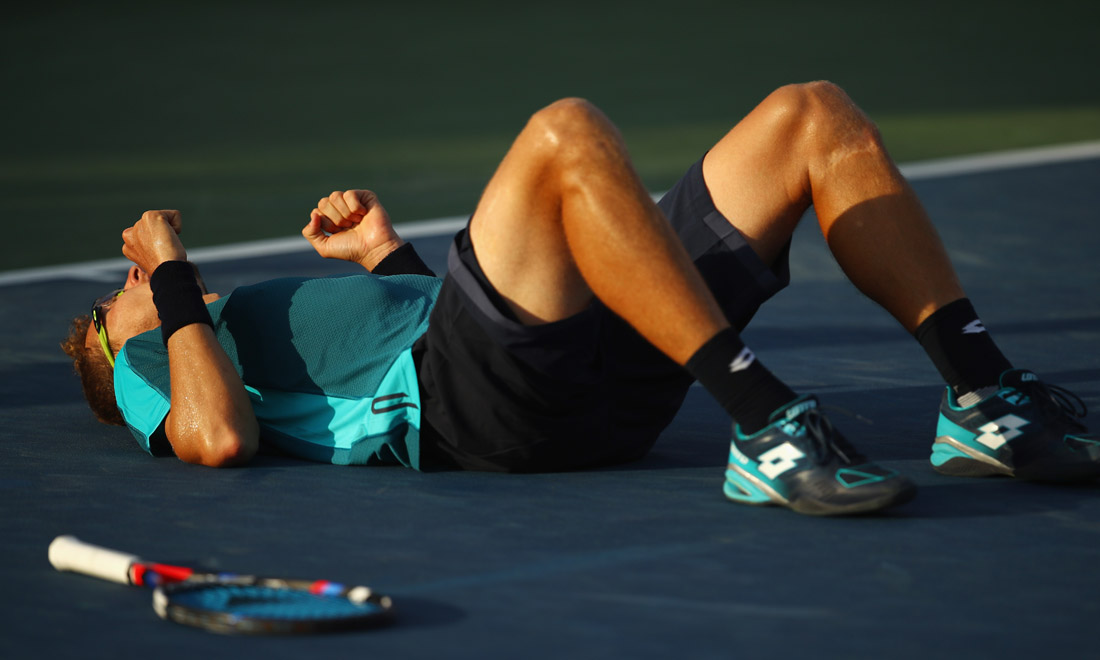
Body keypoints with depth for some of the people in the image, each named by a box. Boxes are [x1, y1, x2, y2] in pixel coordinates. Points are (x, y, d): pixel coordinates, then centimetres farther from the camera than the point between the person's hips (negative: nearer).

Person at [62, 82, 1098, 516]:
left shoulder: (278, 309, 40)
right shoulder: (153, 365, 18)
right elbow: (220, 435, -7)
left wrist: (388, 257, 29)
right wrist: (174, 282, 3)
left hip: (600, 366, 8)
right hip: (461, 396, -8)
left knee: (813, 116, -1)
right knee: (567, 133, -34)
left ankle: (981, 397, -13)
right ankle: (764, 427, -40)